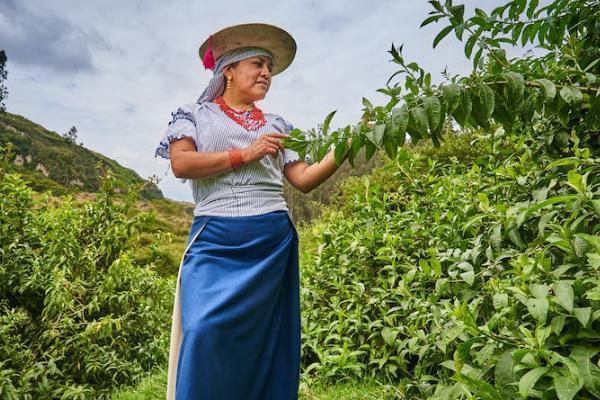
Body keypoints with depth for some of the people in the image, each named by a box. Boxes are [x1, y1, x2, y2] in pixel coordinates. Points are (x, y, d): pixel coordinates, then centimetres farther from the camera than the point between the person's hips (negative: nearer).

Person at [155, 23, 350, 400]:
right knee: (206, 332, -15)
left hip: (274, 240, 3)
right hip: (216, 239, -3)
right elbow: (181, 164, -5)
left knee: (266, 338, 4)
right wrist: (245, 155, -7)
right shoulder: (196, 113, 12)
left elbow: (303, 179, 12)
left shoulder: (276, 125, 19)